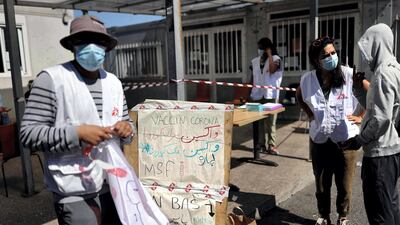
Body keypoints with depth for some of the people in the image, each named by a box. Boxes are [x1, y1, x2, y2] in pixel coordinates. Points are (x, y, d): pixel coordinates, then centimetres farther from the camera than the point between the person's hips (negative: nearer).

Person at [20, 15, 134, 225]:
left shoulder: (113, 82, 9)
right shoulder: (51, 79, -10)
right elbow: (29, 133, -12)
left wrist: (126, 129, -8)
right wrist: (77, 133, -23)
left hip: (114, 184, 6)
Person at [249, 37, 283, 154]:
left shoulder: (275, 58, 1)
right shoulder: (255, 61, 13)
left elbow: (272, 70, -19)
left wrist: (269, 54, -11)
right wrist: (250, 92, 12)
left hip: (270, 95, -4)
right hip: (257, 95, 4)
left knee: (270, 121, -3)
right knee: (258, 120, 6)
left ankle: (272, 145, 1)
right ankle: (260, 144, 14)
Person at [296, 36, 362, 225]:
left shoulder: (350, 75, -13)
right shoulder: (308, 79, -4)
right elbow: (299, 96, 18)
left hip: (345, 139, -2)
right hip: (319, 140, 2)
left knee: (344, 185, 13)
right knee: (321, 184, 17)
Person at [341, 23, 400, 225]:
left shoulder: (383, 74, -19)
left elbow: (382, 118, -25)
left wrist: (359, 141, -15)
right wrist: (359, 88, 5)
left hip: (380, 150, -10)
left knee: (378, 206, 1)